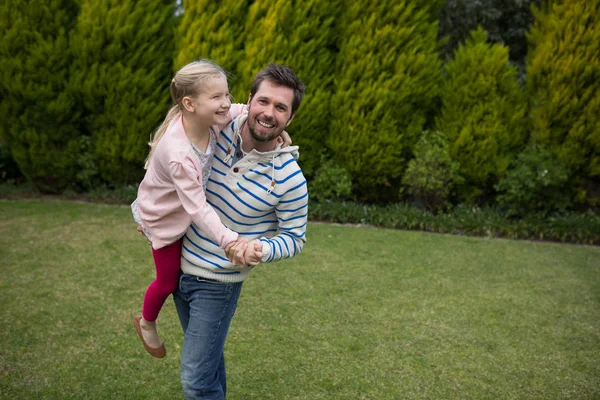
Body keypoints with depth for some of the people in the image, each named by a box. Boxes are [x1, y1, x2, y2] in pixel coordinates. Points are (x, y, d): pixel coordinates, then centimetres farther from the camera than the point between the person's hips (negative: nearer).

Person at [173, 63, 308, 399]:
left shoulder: (290, 179, -22)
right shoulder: (220, 128, -11)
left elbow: (295, 238, -9)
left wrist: (260, 249, -29)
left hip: (218, 284, -5)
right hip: (180, 266, 5)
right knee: (207, 355, 26)